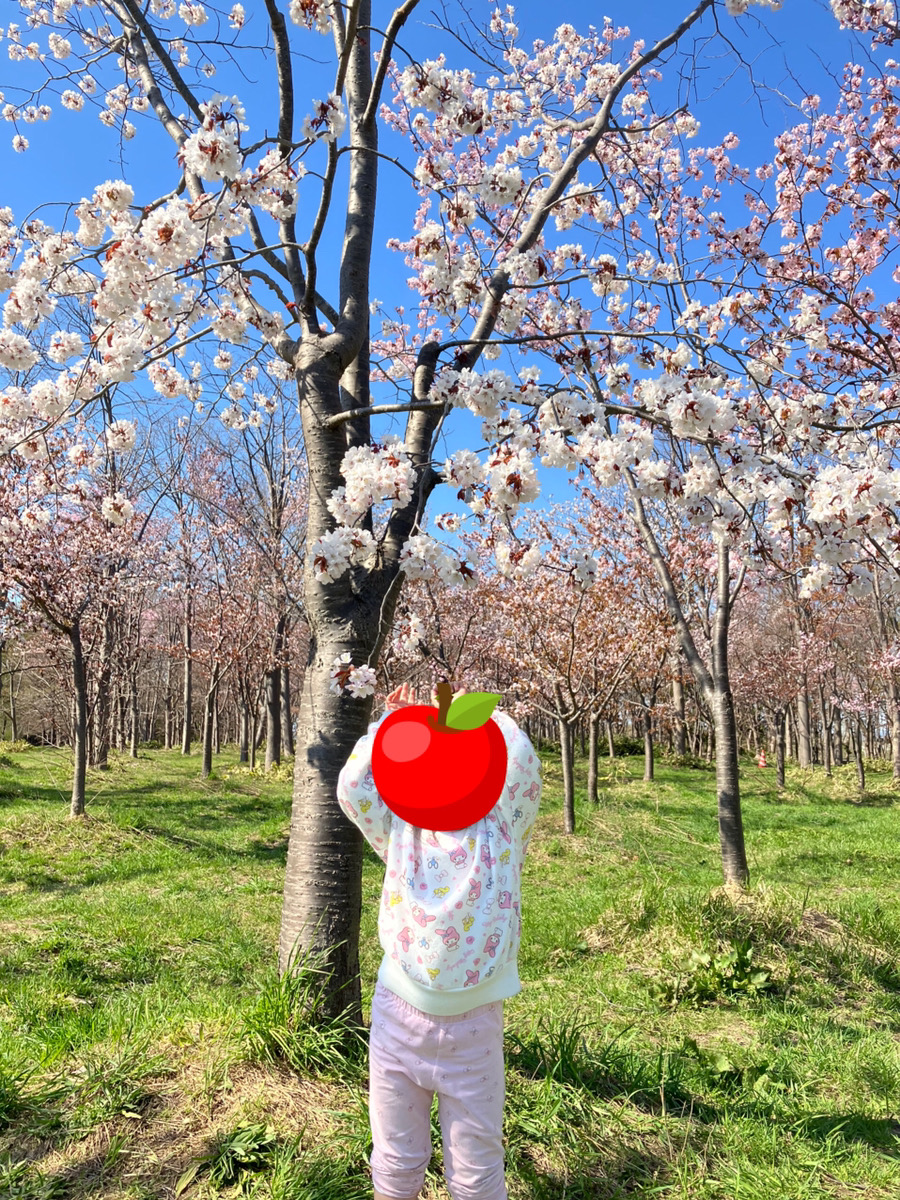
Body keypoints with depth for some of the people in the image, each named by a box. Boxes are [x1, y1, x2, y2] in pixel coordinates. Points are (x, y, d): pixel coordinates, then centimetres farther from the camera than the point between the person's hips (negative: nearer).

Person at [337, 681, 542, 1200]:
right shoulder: (400, 831, -2)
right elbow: (353, 786, -16)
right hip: (399, 1015, 2)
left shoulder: (500, 829, -7)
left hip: (474, 1025, -1)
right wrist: (392, 722, -6)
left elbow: (521, 760, -22)